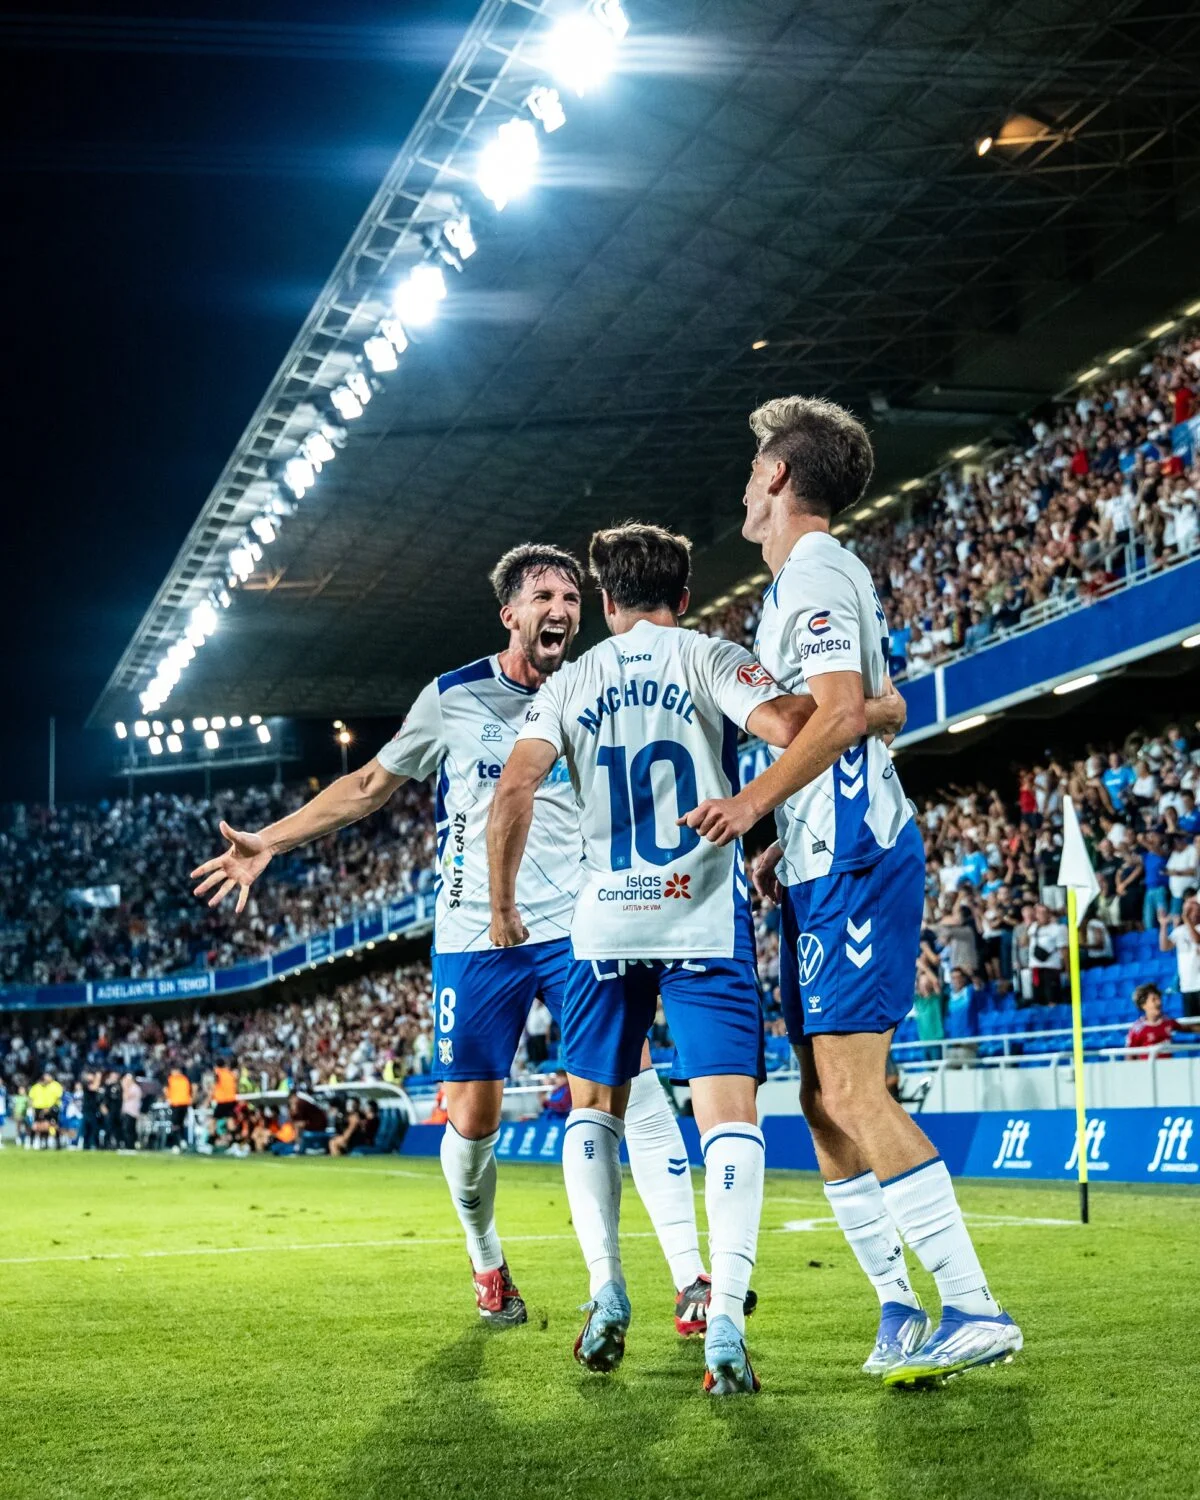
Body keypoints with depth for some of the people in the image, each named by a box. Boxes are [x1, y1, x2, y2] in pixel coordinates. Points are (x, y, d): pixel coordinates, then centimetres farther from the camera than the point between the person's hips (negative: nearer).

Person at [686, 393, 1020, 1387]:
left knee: (850, 1090, -15)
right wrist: (784, 848, 24)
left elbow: (844, 712, -22)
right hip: (830, 865, 10)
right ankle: (900, 1307, 12)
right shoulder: (821, 577, 23)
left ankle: (974, 1310, -15)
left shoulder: (812, 575, -8)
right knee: (826, 1100, 9)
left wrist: (753, 803, -22)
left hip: (852, 866, -10)